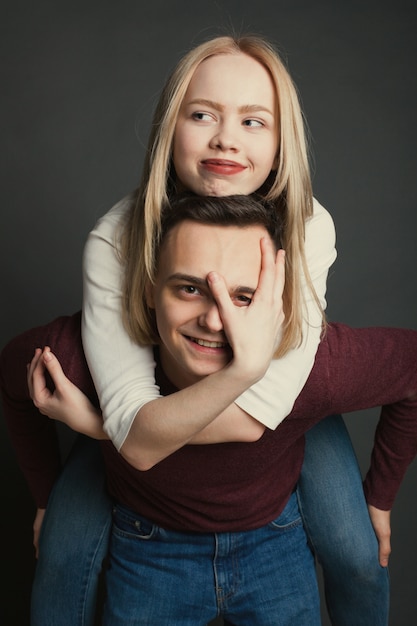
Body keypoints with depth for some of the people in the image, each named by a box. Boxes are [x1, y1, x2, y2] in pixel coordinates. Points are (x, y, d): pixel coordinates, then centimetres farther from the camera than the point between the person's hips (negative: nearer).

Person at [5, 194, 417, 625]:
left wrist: (377, 500, -3)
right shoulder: (88, 352, -33)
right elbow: (18, 368, -9)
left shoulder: (316, 367, -34)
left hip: (273, 537, 1)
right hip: (148, 545, 0)